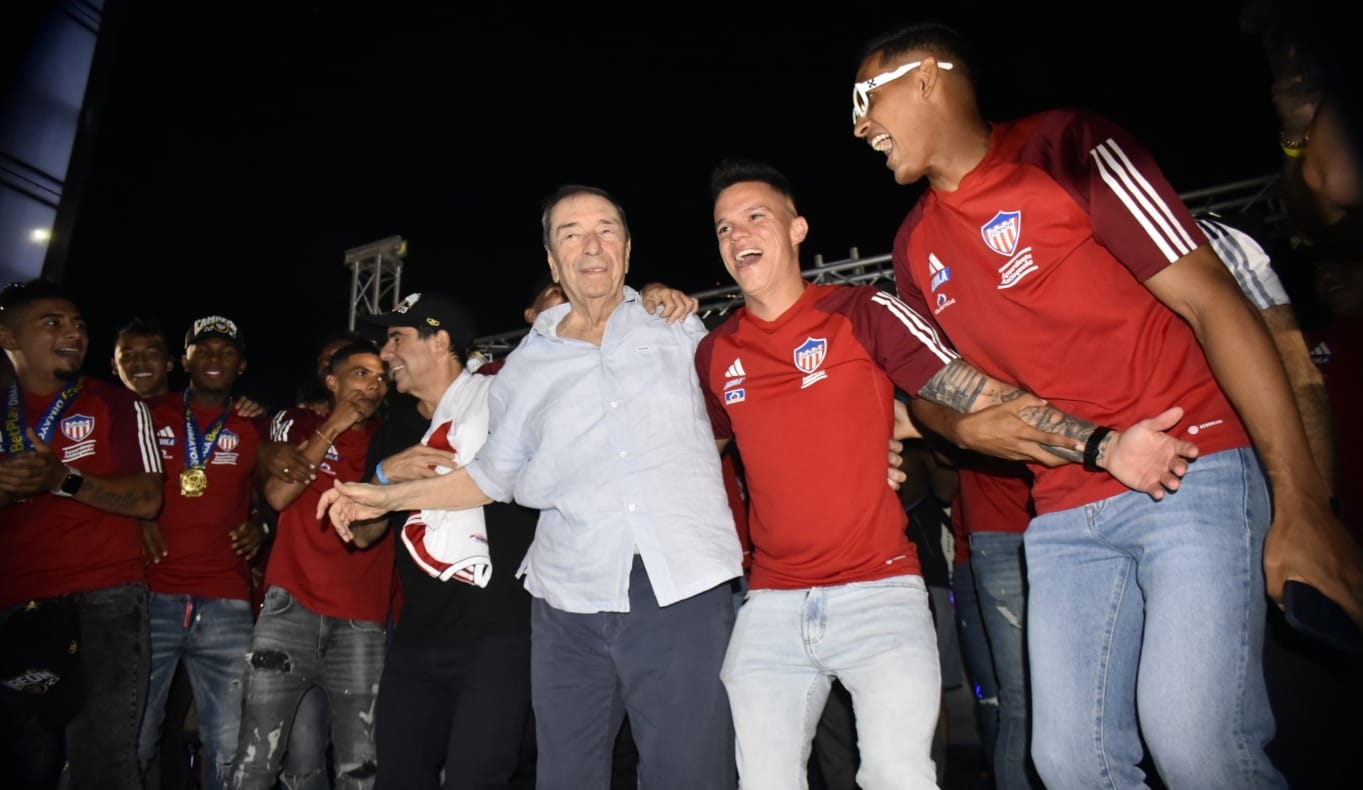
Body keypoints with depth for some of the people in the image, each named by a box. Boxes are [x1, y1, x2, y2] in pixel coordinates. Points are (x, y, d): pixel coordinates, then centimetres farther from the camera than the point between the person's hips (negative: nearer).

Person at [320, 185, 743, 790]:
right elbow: (494, 474, 19)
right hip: (570, 604, 2)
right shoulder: (526, 367, 12)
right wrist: (389, 497, 16)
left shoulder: (679, 329, 10)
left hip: (684, 595, -1)